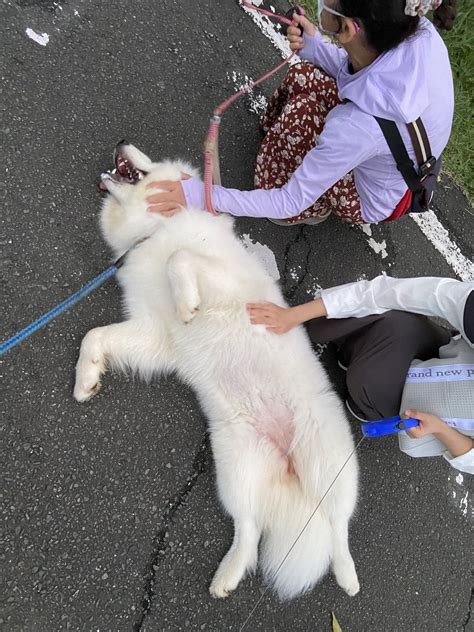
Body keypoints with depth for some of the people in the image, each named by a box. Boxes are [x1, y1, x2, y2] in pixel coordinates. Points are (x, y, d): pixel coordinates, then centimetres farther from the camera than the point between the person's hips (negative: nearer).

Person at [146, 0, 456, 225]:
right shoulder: (419, 31, -24)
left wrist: (203, 196, -32)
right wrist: (314, 46, -17)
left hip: (375, 202, -6)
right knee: (303, 75, -1)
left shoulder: (359, 125, -43)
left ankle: (320, 205, 5)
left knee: (301, 111, -21)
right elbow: (362, 74, 0)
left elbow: (291, 203, -31)